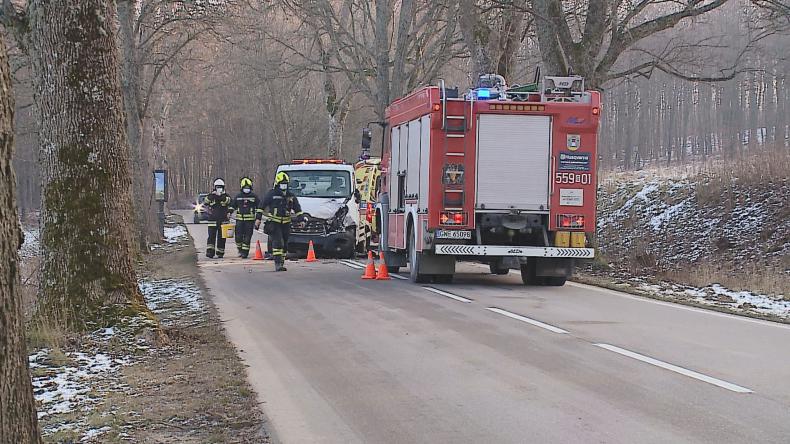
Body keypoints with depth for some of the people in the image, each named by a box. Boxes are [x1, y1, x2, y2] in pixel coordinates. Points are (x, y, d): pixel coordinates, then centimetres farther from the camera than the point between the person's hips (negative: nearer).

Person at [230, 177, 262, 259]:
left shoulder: (254, 197, 5)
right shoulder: (238, 196, 11)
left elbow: (259, 208, 7)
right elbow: (232, 206, 20)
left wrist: (258, 218, -1)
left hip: (250, 220, -2)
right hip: (239, 219, 2)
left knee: (247, 237, -3)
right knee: (238, 236, -5)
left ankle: (245, 252, 4)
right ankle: (240, 250, 16)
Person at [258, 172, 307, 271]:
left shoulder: (291, 196, 10)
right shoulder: (271, 194, -2)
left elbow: (297, 209, 19)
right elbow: (261, 206, 3)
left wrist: (302, 217, 4)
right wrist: (258, 219, -1)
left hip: (286, 224, 5)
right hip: (273, 223, -5)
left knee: (284, 244, 10)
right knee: (278, 242, -18)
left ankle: (281, 262, 23)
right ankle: (278, 263, -22)